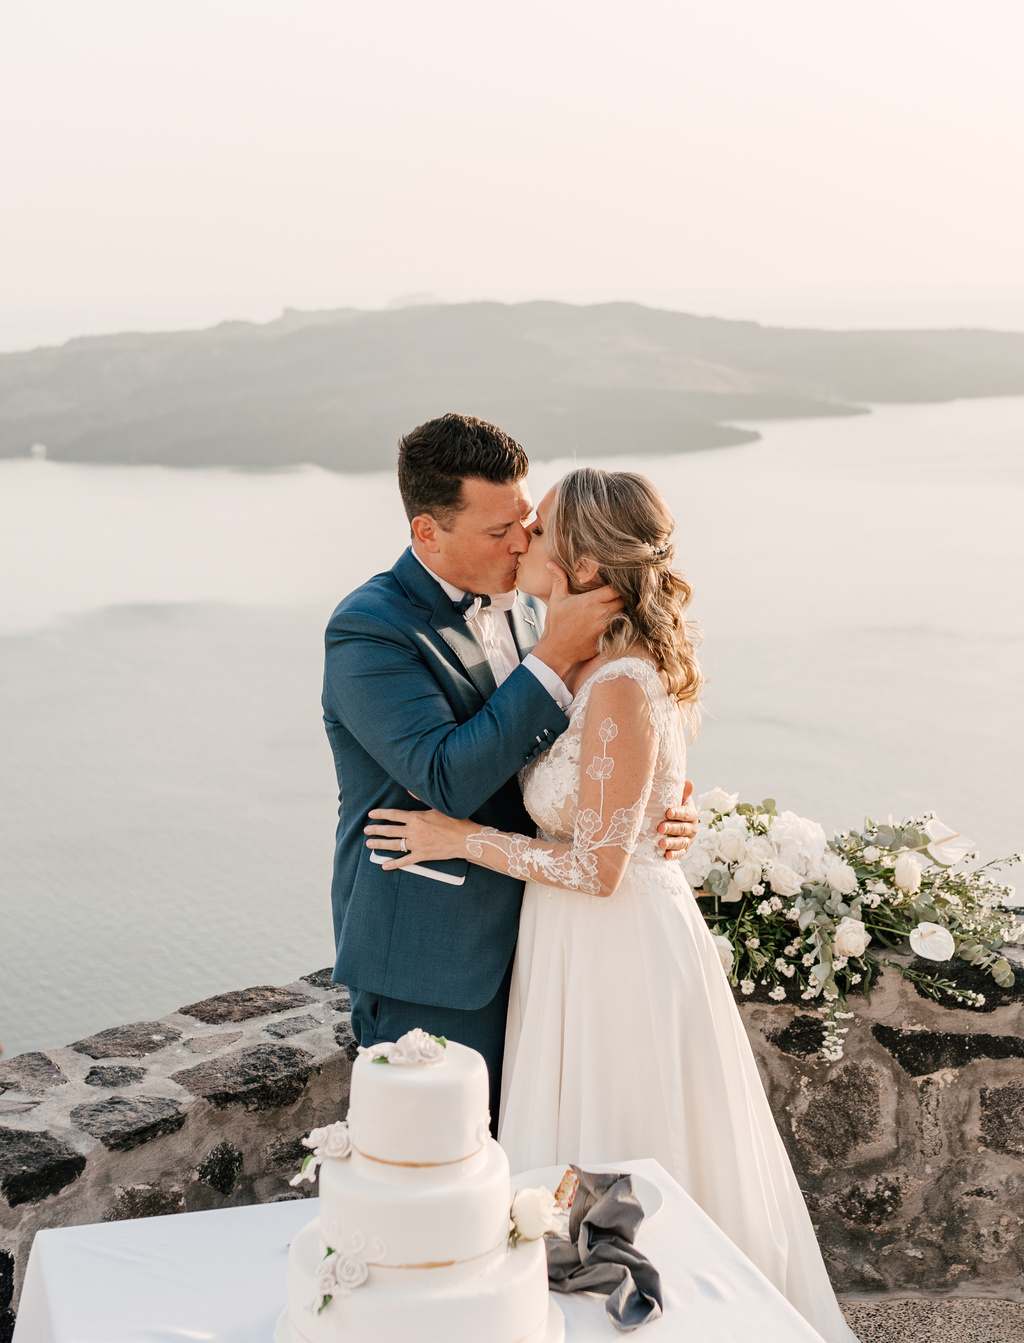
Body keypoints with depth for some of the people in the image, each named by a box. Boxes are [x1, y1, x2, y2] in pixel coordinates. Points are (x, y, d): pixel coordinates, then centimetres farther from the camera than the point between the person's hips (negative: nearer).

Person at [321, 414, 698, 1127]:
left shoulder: (521, 607, 7)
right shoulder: (369, 628, -17)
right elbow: (451, 779, -28)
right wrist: (555, 655, -27)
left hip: (520, 945, 7)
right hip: (427, 969, -7)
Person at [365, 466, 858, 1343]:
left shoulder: (621, 689, -26)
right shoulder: (588, 663, 2)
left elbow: (599, 866, -23)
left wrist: (461, 839, -17)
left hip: (622, 950, -9)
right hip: (577, 944, 9)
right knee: (589, 1159, 23)